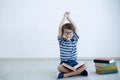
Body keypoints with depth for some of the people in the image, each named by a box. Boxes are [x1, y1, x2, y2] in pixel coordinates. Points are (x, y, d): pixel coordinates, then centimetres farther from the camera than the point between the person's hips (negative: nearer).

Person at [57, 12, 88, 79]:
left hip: (74, 63, 2)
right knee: (59, 67, -36)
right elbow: (60, 28, -10)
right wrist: (65, 17, -3)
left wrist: (68, 17, 2)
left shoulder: (75, 40, 5)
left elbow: (75, 28, -2)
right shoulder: (61, 41, 0)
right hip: (64, 63, -2)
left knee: (85, 66, -26)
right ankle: (78, 72, -23)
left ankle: (65, 74, -26)